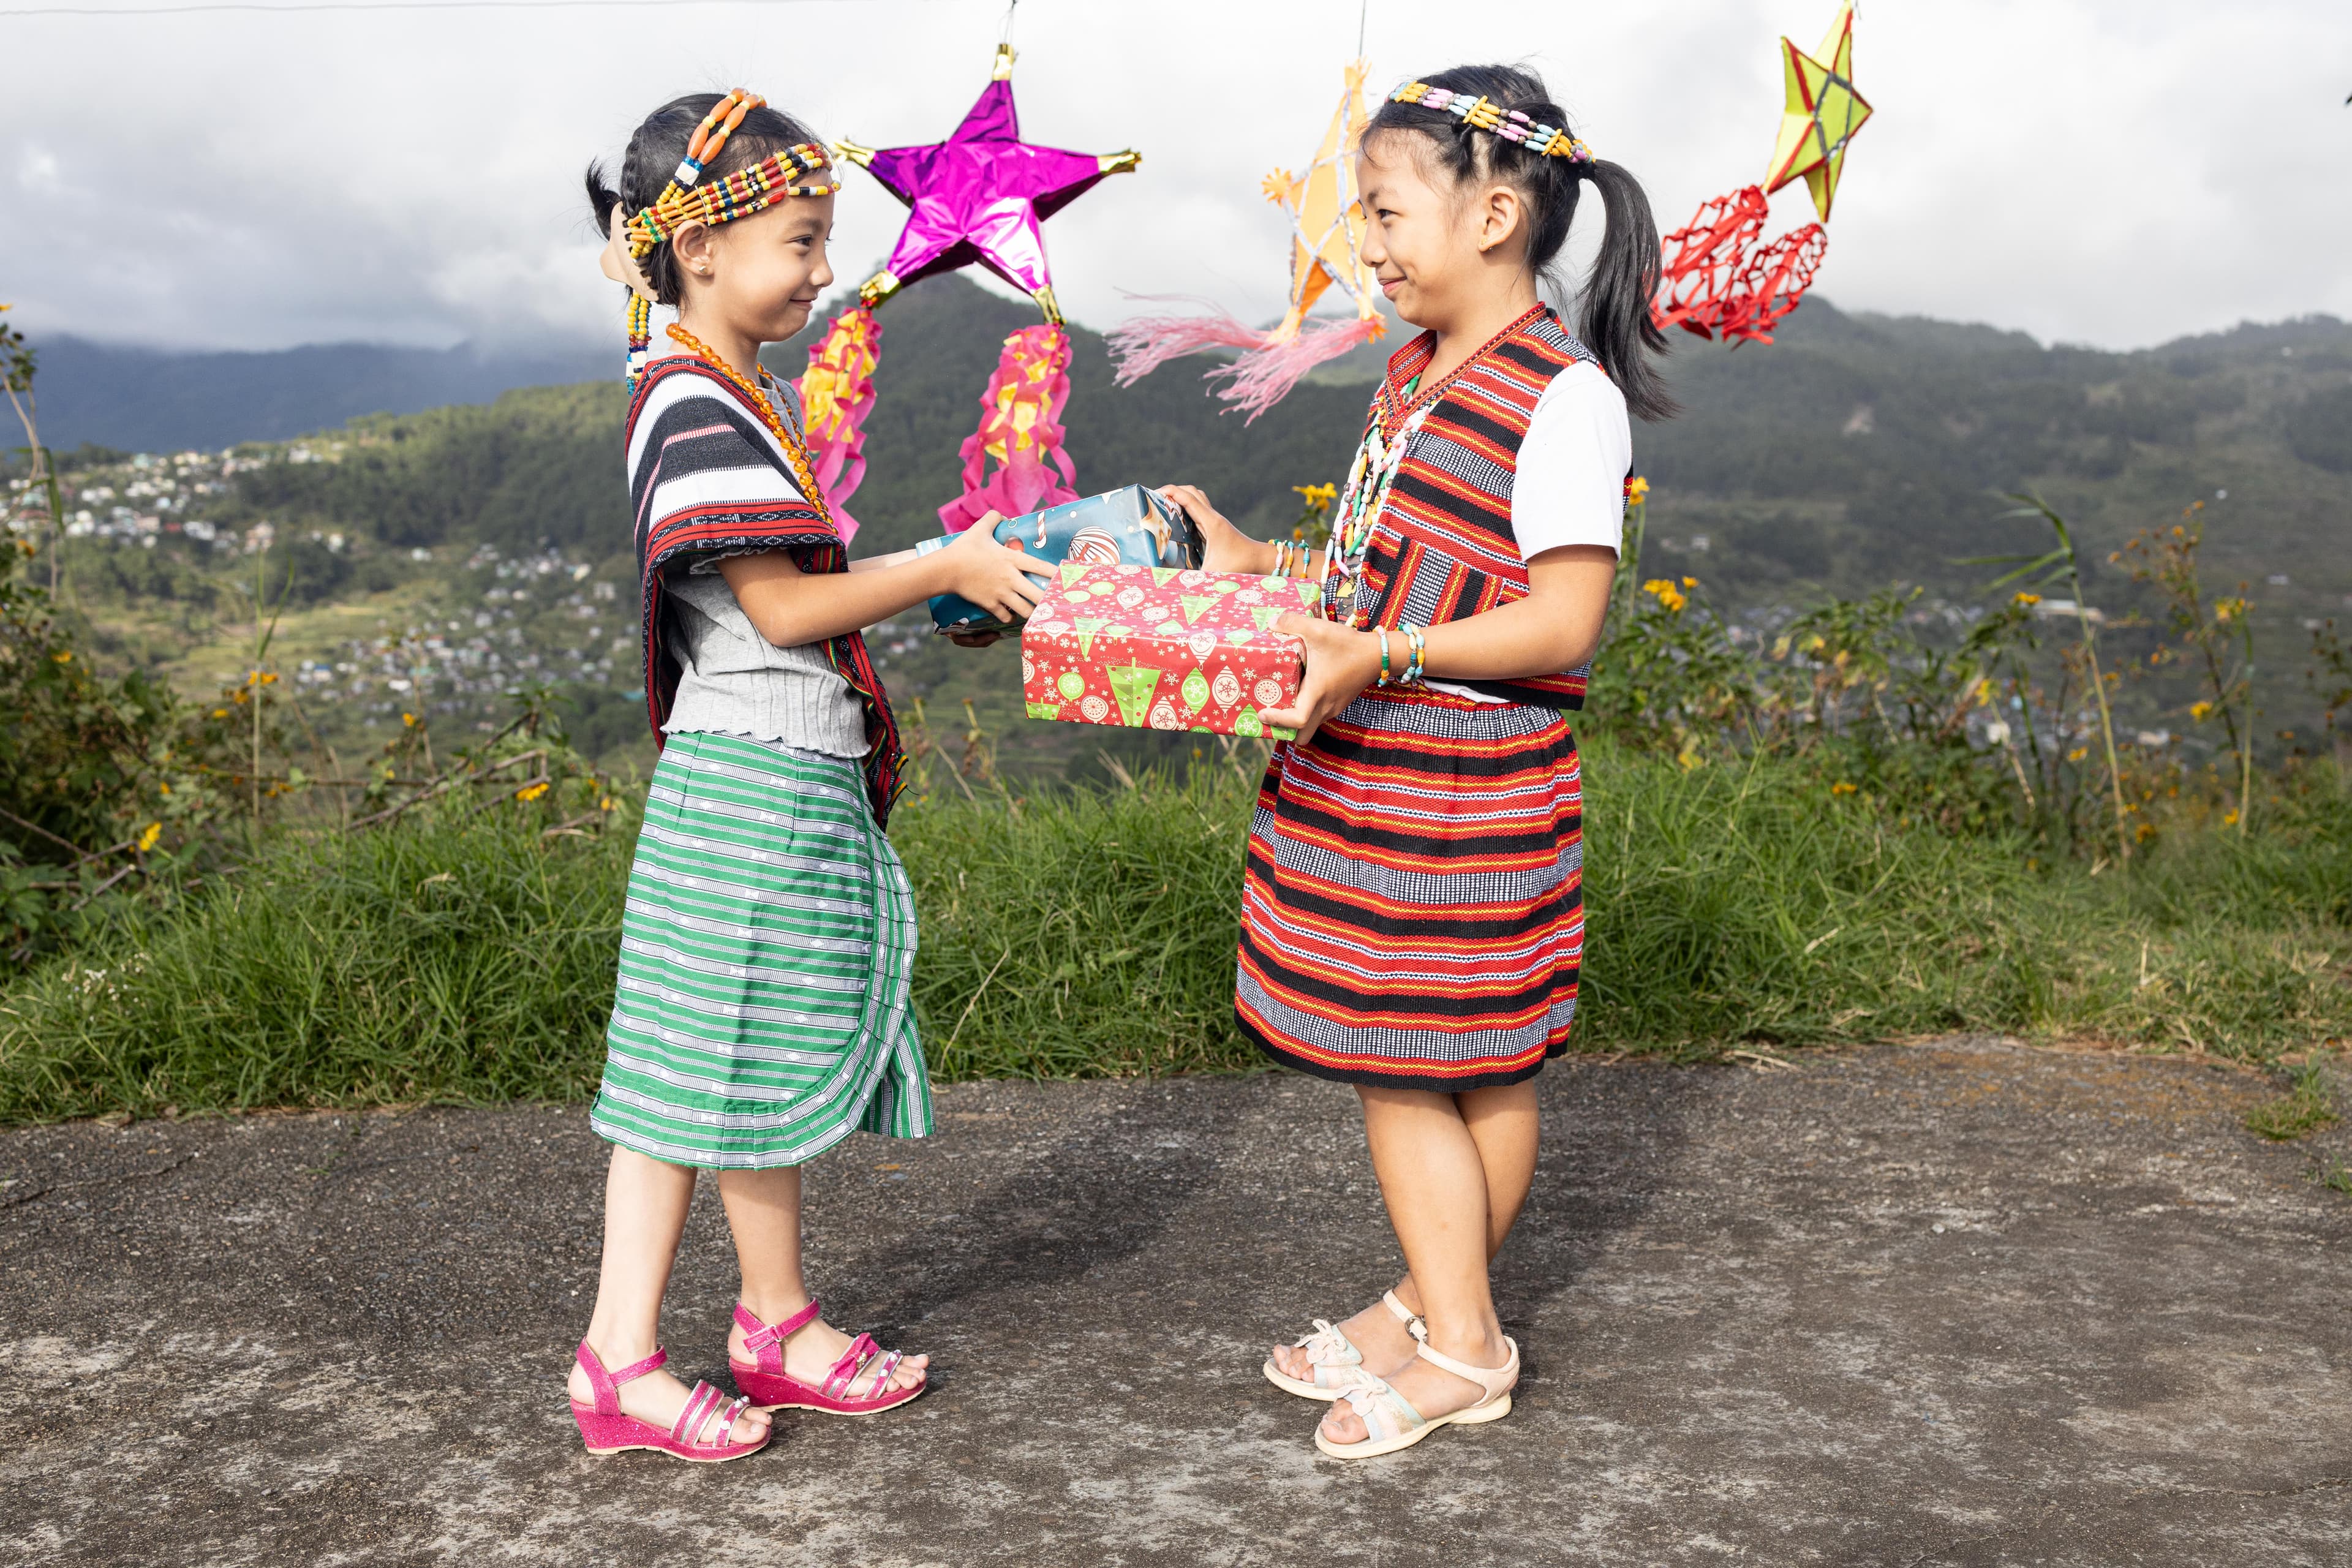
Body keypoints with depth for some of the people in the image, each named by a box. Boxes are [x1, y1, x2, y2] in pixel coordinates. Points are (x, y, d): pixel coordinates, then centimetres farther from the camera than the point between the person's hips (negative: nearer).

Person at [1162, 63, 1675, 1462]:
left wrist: (1382, 655, -27)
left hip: (1471, 795, -9)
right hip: (1362, 776, 9)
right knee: (1386, 1052, 15)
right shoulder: (1420, 375, 14)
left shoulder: (1565, 397, -14)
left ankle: (1461, 1345, 18)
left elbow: (1564, 621, -20)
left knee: (1476, 1060, 3)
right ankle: (1435, 1308, 30)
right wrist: (1259, 564, 18)